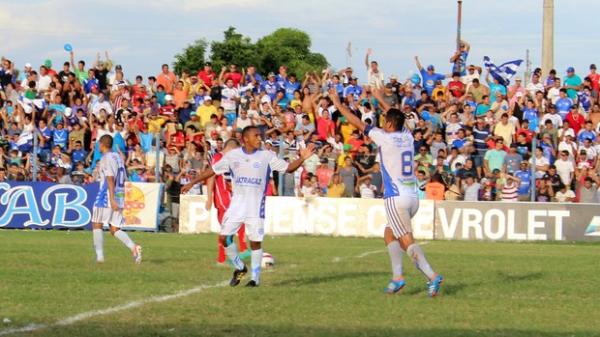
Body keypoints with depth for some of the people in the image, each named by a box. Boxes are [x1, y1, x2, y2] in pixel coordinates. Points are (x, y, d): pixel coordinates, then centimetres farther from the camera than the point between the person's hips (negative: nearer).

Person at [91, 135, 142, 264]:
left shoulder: (106, 158, -9)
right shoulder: (118, 157, 16)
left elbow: (110, 179, -18)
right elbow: (123, 178, 19)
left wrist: (112, 199, -23)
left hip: (107, 196, -7)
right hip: (120, 197, 8)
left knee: (97, 225, 5)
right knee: (115, 229, 6)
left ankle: (99, 255, -1)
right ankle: (133, 247, -16)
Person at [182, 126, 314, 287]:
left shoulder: (266, 156, -1)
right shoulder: (232, 155, 3)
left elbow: (288, 168, -2)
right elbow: (213, 170, 10)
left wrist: (302, 158, -19)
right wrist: (192, 183, 9)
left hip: (256, 205, -2)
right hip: (237, 203, 2)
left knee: (256, 241, -1)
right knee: (224, 237, -4)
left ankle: (255, 278, 10)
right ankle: (240, 268, 16)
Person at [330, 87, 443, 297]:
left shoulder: (385, 138, -8)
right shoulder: (407, 137, 10)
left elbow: (357, 123, 1)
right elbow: (396, 119, 31)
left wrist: (338, 104, 13)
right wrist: (381, 100, 46)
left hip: (396, 198, -7)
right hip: (413, 197, 7)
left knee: (407, 241, -7)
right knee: (389, 234, 19)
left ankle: (432, 276, -19)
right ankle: (397, 276, 11)